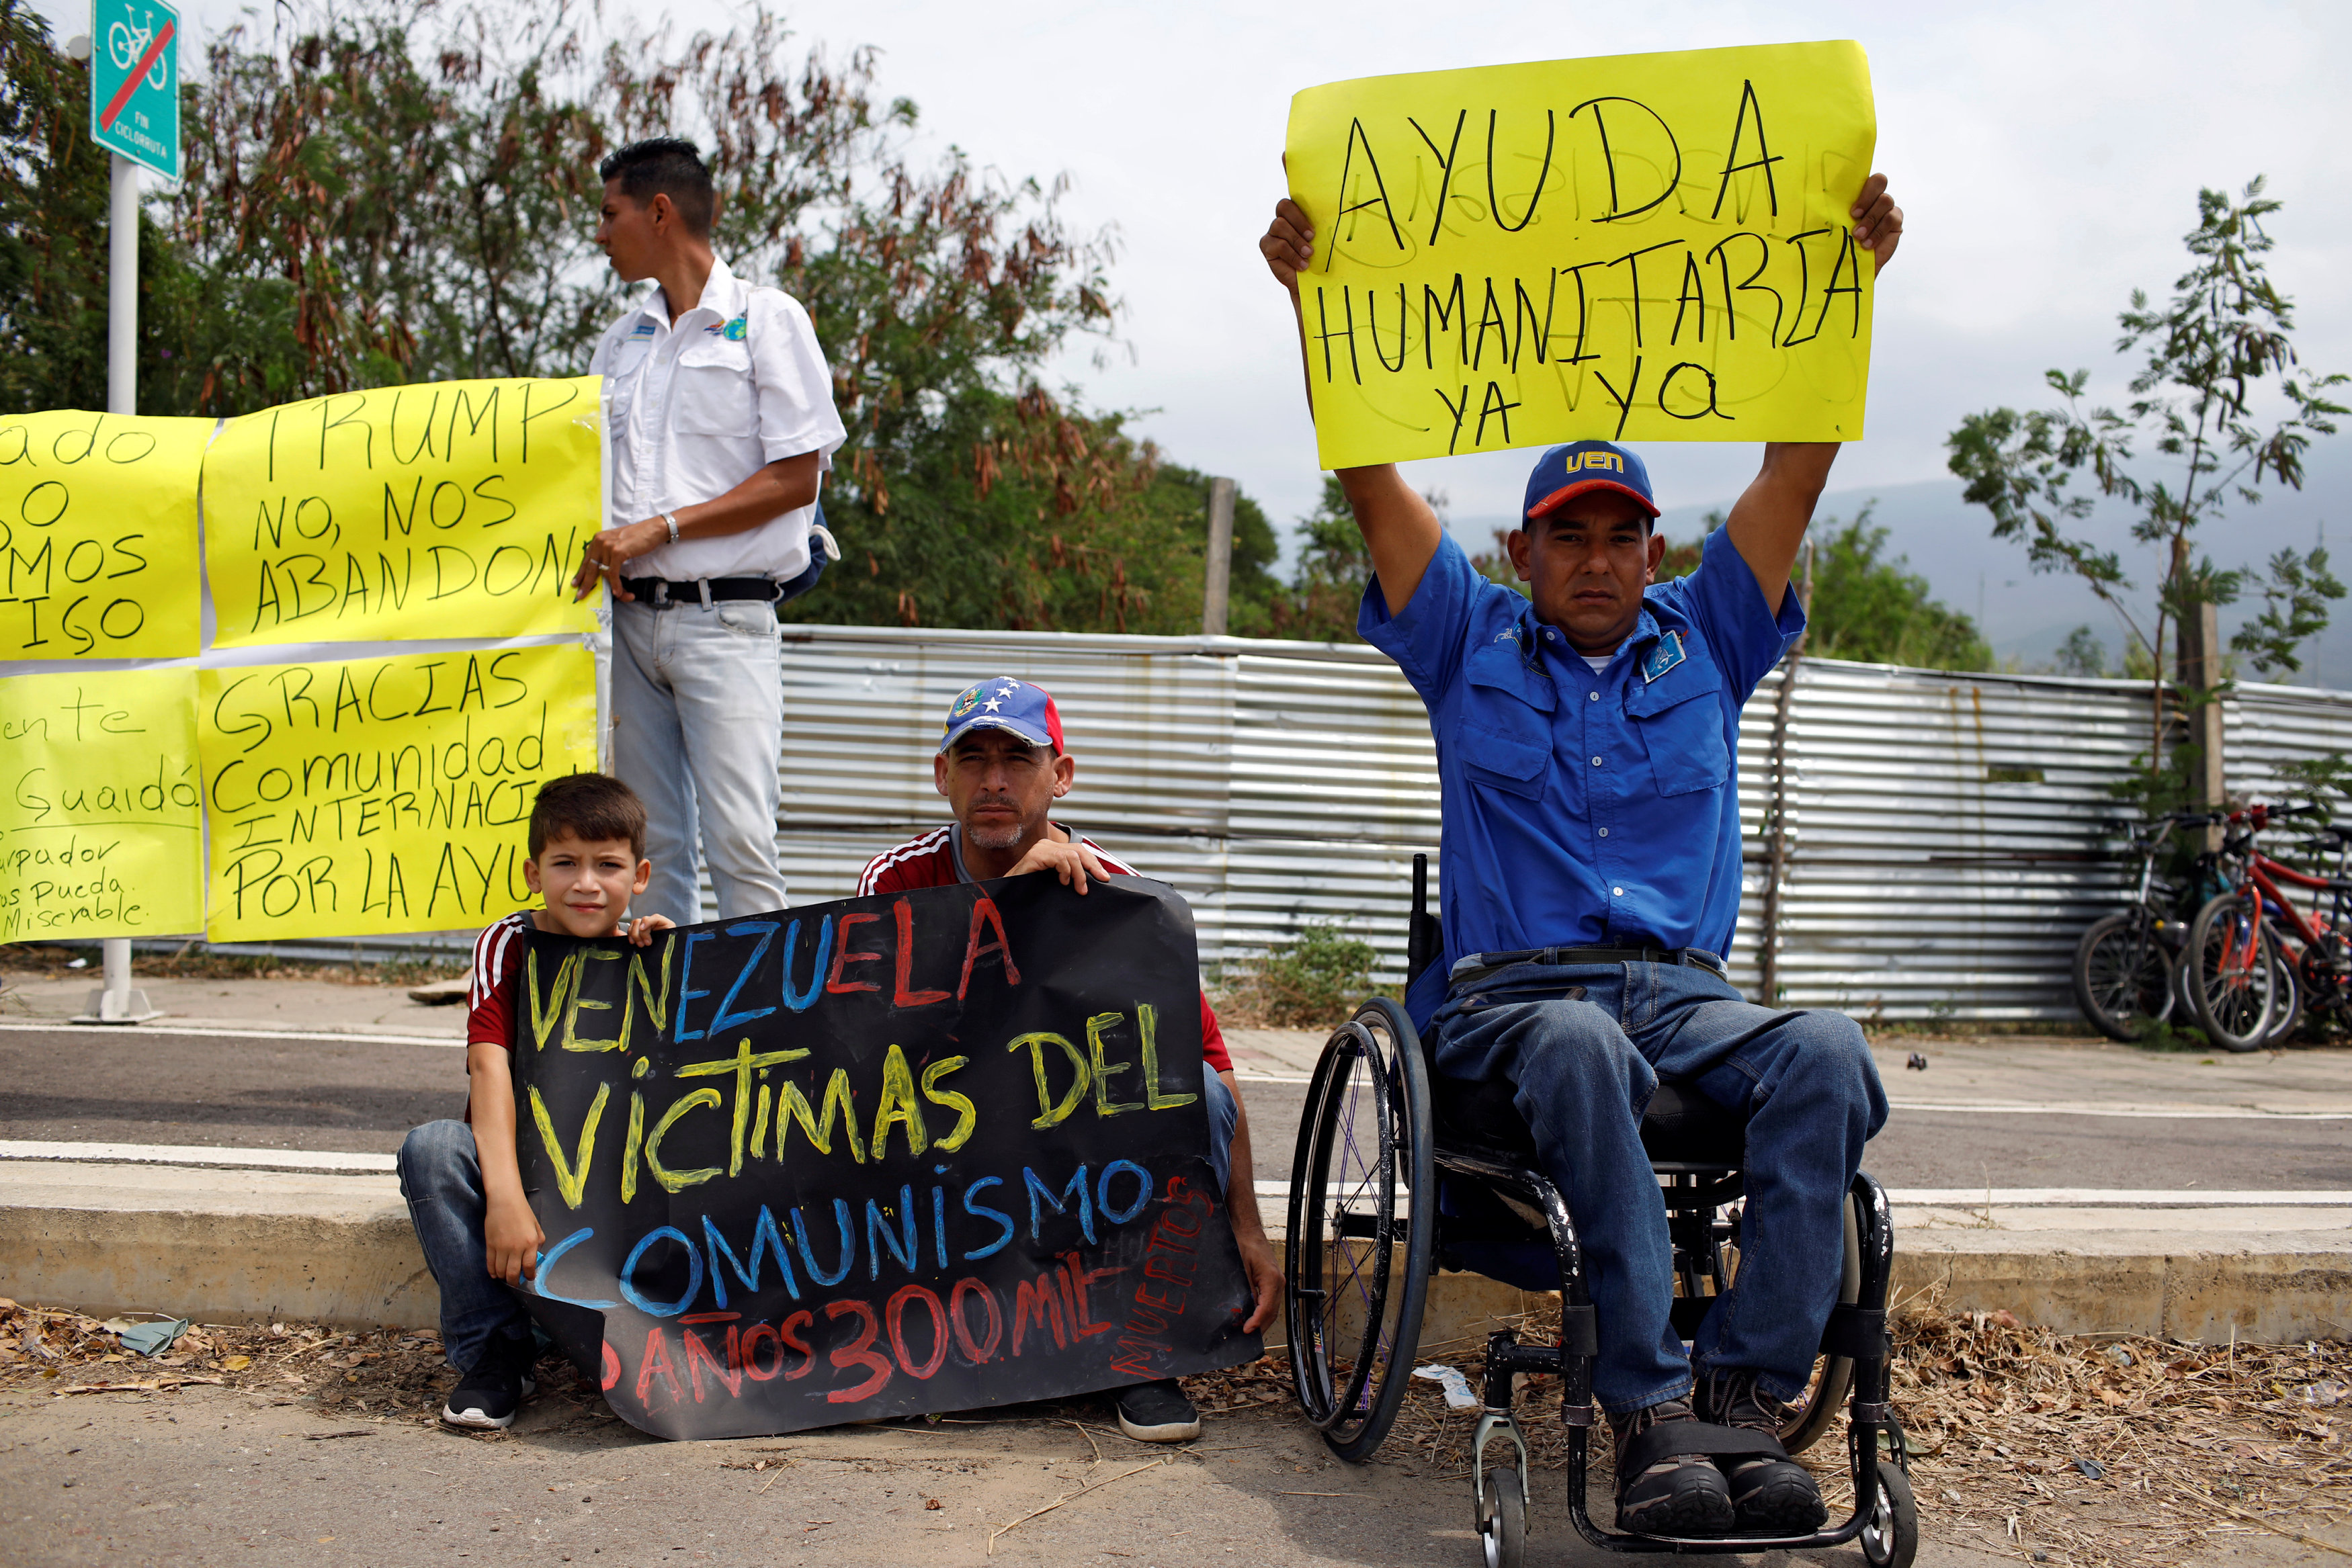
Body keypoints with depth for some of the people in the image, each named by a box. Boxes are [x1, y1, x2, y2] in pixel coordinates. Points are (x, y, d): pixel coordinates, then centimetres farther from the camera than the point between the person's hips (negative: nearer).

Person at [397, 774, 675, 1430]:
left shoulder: (644, 958, -1)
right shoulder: (509, 944, -7)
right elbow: (490, 1067, -20)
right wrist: (506, 1198, -33)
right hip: (516, 1161, 0)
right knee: (430, 1148, -30)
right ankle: (493, 1353, -22)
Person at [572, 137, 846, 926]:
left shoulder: (768, 320, 0)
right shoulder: (622, 340, 18)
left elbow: (797, 477, -7)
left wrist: (657, 530, -12)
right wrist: (599, 552, 0)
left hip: (723, 615, -6)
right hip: (630, 617, 6)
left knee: (737, 837, -12)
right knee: (649, 843, 6)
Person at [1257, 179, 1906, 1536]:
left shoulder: (1706, 642, 20)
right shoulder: (1473, 645, 16)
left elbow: (1800, 463, 13)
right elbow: (1369, 473, 8)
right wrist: (1315, 303, -1)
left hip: (1686, 989, 2)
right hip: (1512, 993, -2)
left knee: (1827, 1053, -31)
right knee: (1580, 1049, -39)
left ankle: (1747, 1389, -33)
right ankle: (1654, 1410, -39)